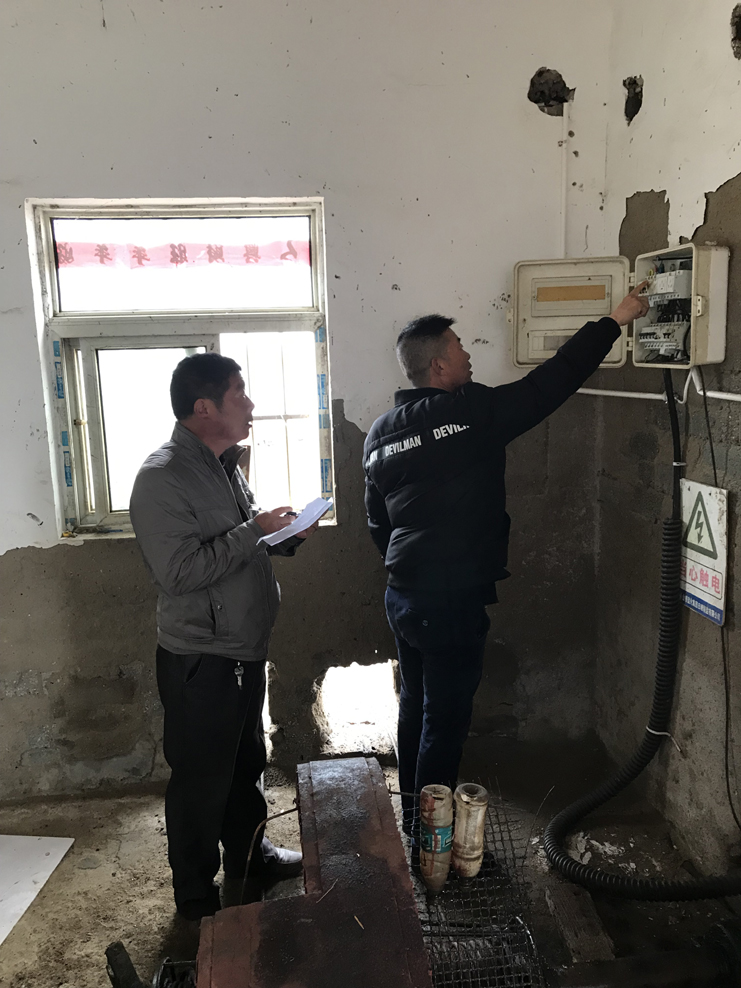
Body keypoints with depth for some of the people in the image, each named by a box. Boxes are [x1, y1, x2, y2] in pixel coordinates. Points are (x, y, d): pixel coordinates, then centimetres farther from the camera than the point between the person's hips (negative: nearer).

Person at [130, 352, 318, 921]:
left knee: (246, 765, 24)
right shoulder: (162, 479, -21)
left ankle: (248, 856, 45)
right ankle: (197, 897, 30)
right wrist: (254, 531, -24)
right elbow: (179, 570, -29)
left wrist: (284, 537, 1)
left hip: (244, 651, 9)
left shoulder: (225, 465, 8)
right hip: (200, 662, -9)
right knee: (201, 782, 9)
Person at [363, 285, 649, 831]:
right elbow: (551, 382, -10)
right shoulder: (473, 412, -15)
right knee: (445, 721, 5)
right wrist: (615, 320, 1)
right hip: (453, 600, -8)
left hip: (402, 595, 8)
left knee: (416, 706, 21)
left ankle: (413, 817, 37)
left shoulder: (380, 433, 6)